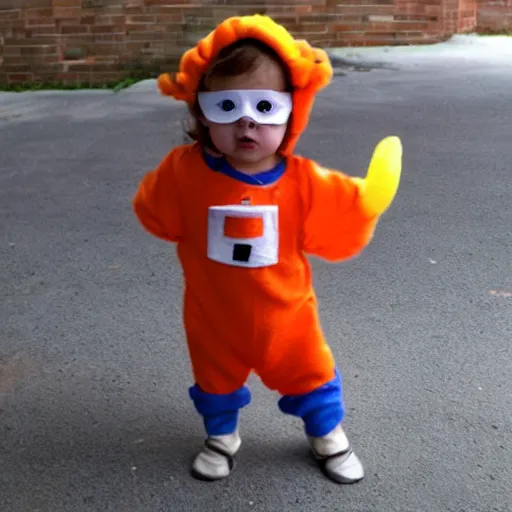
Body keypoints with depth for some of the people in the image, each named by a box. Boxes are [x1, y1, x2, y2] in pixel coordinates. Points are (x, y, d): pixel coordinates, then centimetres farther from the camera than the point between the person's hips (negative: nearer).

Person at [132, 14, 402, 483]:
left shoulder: (305, 181, -21)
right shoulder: (185, 172, -22)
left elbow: (337, 234, -11)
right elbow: (157, 216, -5)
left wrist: (367, 207, -25)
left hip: (285, 316, 0)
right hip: (214, 318, 0)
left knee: (311, 377, 22)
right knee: (216, 382, 25)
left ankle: (328, 436, 51)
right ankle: (222, 438, 55)